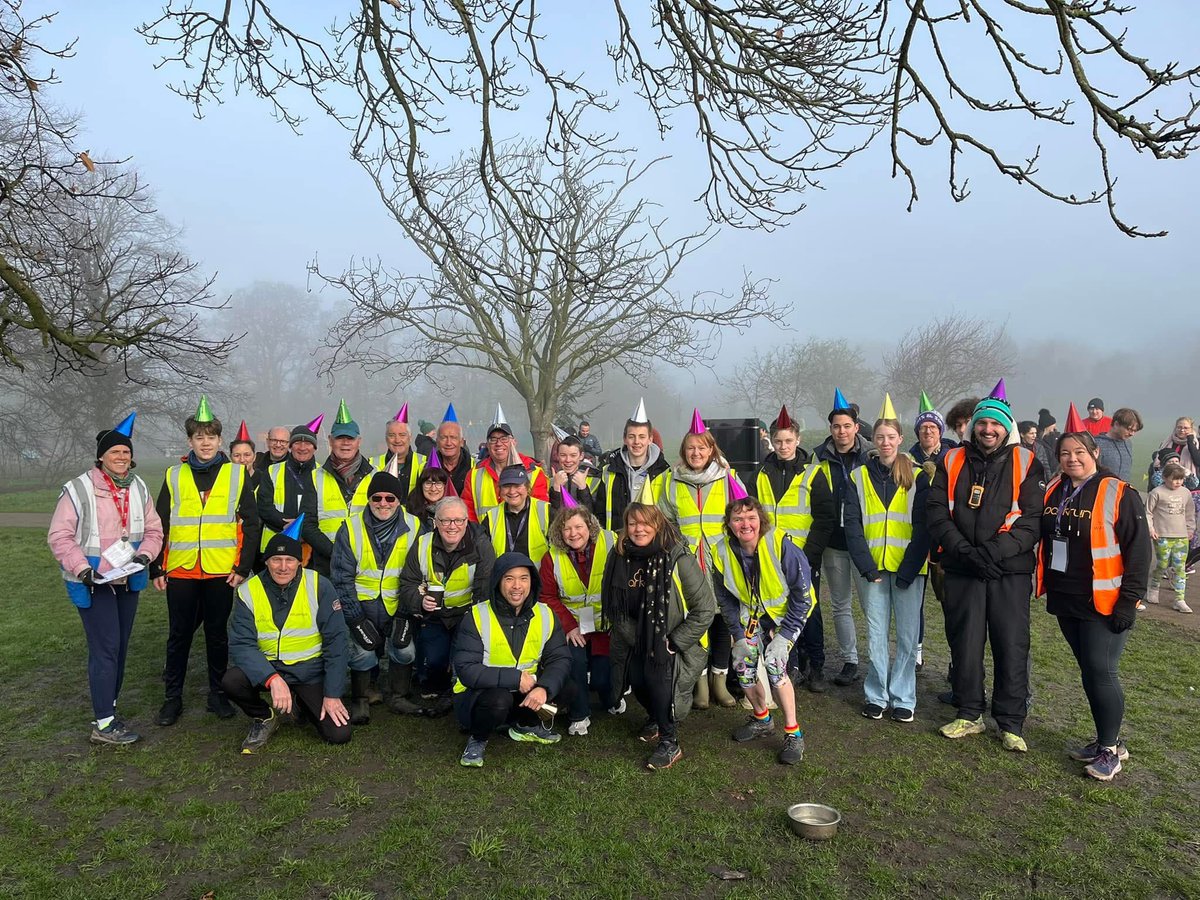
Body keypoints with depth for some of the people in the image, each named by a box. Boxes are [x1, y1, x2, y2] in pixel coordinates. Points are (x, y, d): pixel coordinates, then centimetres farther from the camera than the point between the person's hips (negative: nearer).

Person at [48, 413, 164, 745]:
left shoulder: (139, 488, 6)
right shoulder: (79, 489, -11)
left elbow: (153, 529, 9)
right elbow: (59, 536, -10)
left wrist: (144, 555, -9)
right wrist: (81, 568, -19)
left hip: (128, 581, 6)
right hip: (93, 584, -6)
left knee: (120, 647, 13)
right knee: (105, 648, -8)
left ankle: (107, 708, 28)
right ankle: (104, 724, -1)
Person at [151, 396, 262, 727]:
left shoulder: (237, 475, 2)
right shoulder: (174, 476, 6)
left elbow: (251, 524, 1)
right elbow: (159, 526, 8)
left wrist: (244, 567, -5)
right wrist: (156, 568, 3)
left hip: (221, 572, -1)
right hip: (180, 571, 1)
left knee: (217, 634, 9)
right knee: (179, 635, 10)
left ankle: (218, 694, 22)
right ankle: (173, 697, 23)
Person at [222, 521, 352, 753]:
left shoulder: (319, 586, -12)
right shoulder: (249, 592, -7)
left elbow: (335, 641, -9)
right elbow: (241, 645, -14)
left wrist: (333, 694, -12)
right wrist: (272, 679, -30)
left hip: (310, 671, -1)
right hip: (267, 668, 1)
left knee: (339, 735, -14)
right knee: (231, 681, -30)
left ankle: (301, 702, 19)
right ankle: (264, 717, 3)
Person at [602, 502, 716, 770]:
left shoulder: (679, 558, -23)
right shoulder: (620, 558, -8)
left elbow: (705, 609, -19)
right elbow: (613, 606, 3)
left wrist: (673, 643, -17)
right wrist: (634, 638, -5)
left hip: (675, 641, -4)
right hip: (638, 642, 5)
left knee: (659, 675, -25)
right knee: (637, 679, -11)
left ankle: (669, 743, -4)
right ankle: (656, 718, 24)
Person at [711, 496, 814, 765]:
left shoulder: (781, 545, -29)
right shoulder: (723, 552, -16)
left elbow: (803, 594, -19)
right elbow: (725, 599, 0)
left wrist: (785, 634, -18)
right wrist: (740, 634, -4)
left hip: (787, 611, -4)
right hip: (752, 613, 4)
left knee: (774, 662, -22)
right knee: (742, 665, -5)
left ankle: (793, 733, -4)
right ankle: (761, 719, 24)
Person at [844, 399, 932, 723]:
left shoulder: (917, 477, 1)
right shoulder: (859, 478, 5)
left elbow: (923, 527, -3)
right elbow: (852, 525, 0)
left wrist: (908, 570, -11)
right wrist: (868, 567, -9)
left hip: (908, 568, -1)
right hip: (873, 568, 1)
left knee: (908, 636, 4)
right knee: (875, 634, 8)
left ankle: (902, 698, 16)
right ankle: (875, 696, 18)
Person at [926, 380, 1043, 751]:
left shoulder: (1025, 463, 2)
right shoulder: (951, 462, 6)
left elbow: (1033, 518, -5)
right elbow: (935, 512, 1)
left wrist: (996, 550, -17)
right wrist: (963, 549, -12)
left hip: (1010, 571, -1)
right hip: (961, 570, 2)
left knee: (1012, 646, 3)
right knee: (964, 643, 8)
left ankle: (1011, 723, 18)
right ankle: (969, 715, 24)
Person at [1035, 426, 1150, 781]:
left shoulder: (1120, 495, -11)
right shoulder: (1053, 492, 7)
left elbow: (1139, 551, -12)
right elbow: (1043, 538, 16)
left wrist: (1128, 602, -15)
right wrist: (1047, 586, 10)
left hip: (1103, 604, -6)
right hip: (1065, 601, 6)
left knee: (1101, 672, -4)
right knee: (1088, 672, 14)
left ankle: (1109, 750, 12)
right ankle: (1105, 741, 28)